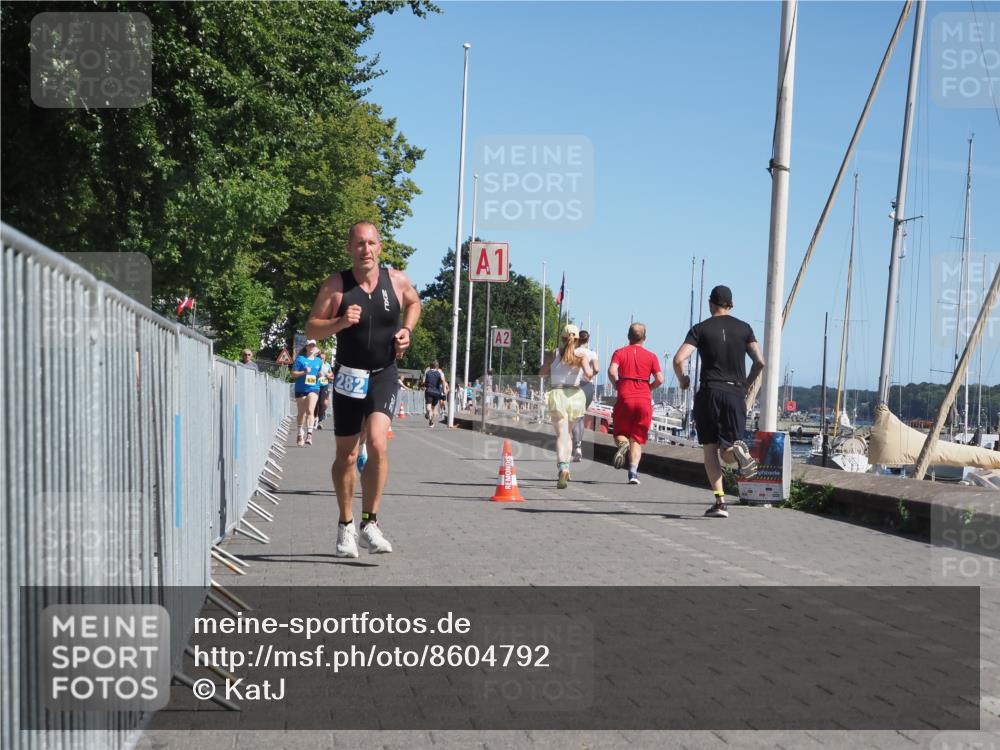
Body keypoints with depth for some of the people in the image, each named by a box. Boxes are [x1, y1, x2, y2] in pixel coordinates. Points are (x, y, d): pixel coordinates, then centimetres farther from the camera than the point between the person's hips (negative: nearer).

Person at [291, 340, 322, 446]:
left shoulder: (318, 361, 11)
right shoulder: (300, 359, 0)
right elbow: (293, 374, -3)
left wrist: (320, 375, 2)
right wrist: (304, 372, -18)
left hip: (313, 389, 1)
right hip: (300, 389, -1)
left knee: (310, 411, -17)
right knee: (301, 413, 10)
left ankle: (309, 434, -25)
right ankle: (300, 435, 25)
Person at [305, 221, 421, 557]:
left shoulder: (397, 280, -1)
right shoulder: (336, 285, -6)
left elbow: (413, 302, 22)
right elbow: (311, 327, -5)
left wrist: (407, 330, 4)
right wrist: (339, 322, -23)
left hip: (385, 375, 0)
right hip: (349, 377, 0)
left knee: (378, 443, -21)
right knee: (346, 455, 8)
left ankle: (370, 523, -9)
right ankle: (346, 525, 27)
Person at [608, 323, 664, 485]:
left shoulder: (619, 353, 5)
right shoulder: (651, 356, 6)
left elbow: (612, 371, -13)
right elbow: (660, 379, -3)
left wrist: (616, 386, 3)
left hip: (624, 399, 0)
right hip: (644, 400, 1)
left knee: (620, 433, 16)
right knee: (637, 439, 6)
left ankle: (623, 444, -20)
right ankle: (633, 471, -10)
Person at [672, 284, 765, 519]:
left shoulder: (700, 329, 2)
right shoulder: (743, 328, 9)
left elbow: (679, 359, -9)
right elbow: (760, 362, 3)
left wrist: (682, 380, 10)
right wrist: (747, 385, 19)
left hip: (709, 393, -2)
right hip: (736, 394, 2)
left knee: (710, 449, 5)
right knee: (727, 453, 7)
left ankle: (720, 501, -6)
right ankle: (737, 449, -30)